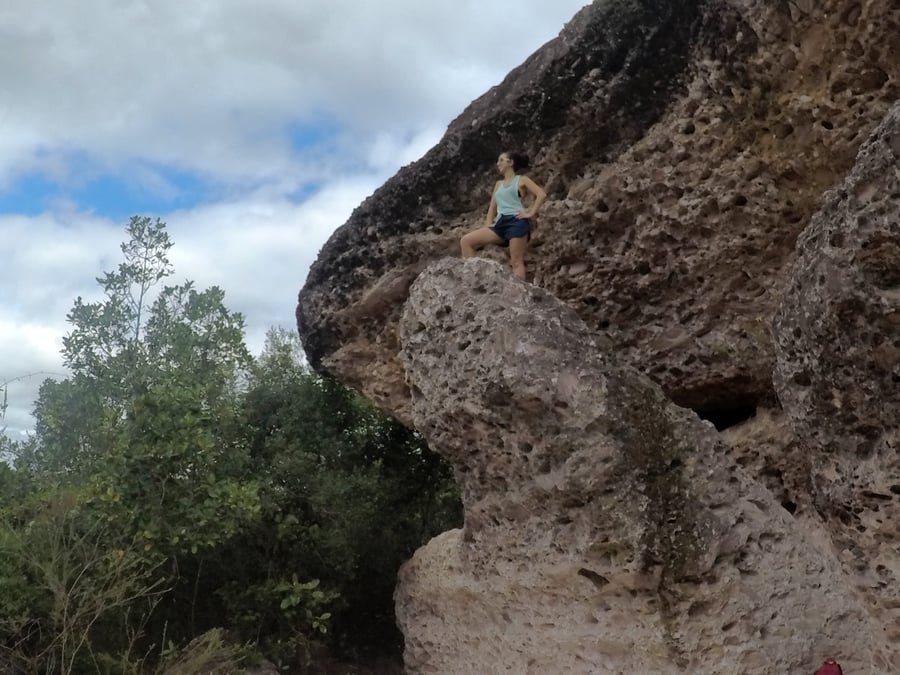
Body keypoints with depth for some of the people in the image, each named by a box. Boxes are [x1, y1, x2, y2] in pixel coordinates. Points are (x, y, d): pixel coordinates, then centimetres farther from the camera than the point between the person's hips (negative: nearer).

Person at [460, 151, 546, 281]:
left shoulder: (521, 180, 9)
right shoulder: (499, 184, 27)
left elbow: (541, 194, -4)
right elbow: (493, 206, 25)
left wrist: (531, 213, -10)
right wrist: (488, 224, 10)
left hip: (516, 222, -6)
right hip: (500, 224, 7)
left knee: (516, 262, -13)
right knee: (466, 241, -8)